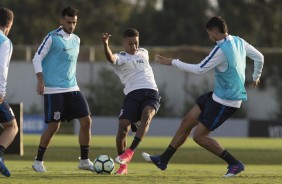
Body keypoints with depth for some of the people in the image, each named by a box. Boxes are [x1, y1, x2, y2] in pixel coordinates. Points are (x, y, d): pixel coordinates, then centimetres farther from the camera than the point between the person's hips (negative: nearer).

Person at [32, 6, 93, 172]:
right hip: (54, 90, -6)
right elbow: (37, 59, -7)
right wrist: (41, 81, -15)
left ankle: (84, 160, 7)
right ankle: (38, 161, 8)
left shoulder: (76, 40, 13)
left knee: (86, 121, -3)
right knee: (54, 126, -7)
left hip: (72, 88, 6)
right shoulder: (52, 38, -7)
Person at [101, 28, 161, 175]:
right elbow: (111, 58, -21)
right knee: (123, 126, -16)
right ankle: (123, 166, -1)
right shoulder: (120, 58, 5)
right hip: (132, 94, -2)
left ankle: (130, 152, -32)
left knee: (146, 115, -30)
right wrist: (105, 44, -38)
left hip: (151, 92, 2)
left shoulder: (144, 53, 23)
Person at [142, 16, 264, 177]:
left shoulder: (221, 50, -23)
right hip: (218, 96, 10)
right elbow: (259, 57, 15)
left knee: (199, 136, -6)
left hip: (225, 102, -10)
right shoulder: (239, 42, 4)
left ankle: (235, 164, -1)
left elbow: (199, 69, -20)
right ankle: (163, 160, 19)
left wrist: (173, 62, -11)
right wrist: (256, 77, 32)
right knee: (187, 122, 11)